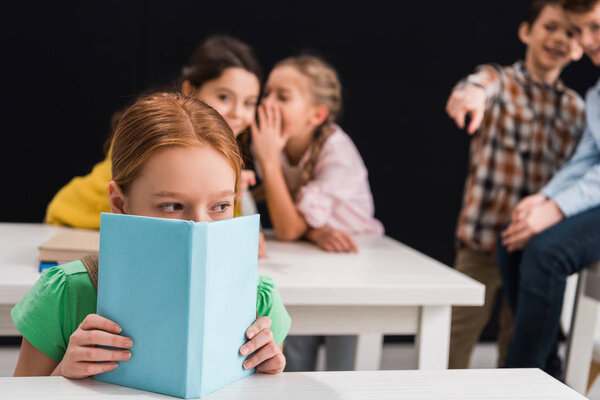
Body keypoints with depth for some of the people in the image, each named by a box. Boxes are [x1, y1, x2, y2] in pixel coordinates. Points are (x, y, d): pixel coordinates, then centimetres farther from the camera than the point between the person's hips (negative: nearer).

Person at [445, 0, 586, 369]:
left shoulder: (576, 109, 12)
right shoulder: (500, 80, -1)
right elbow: (481, 86, -25)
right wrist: (471, 93, -48)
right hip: (484, 243, -4)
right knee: (453, 350, -1)